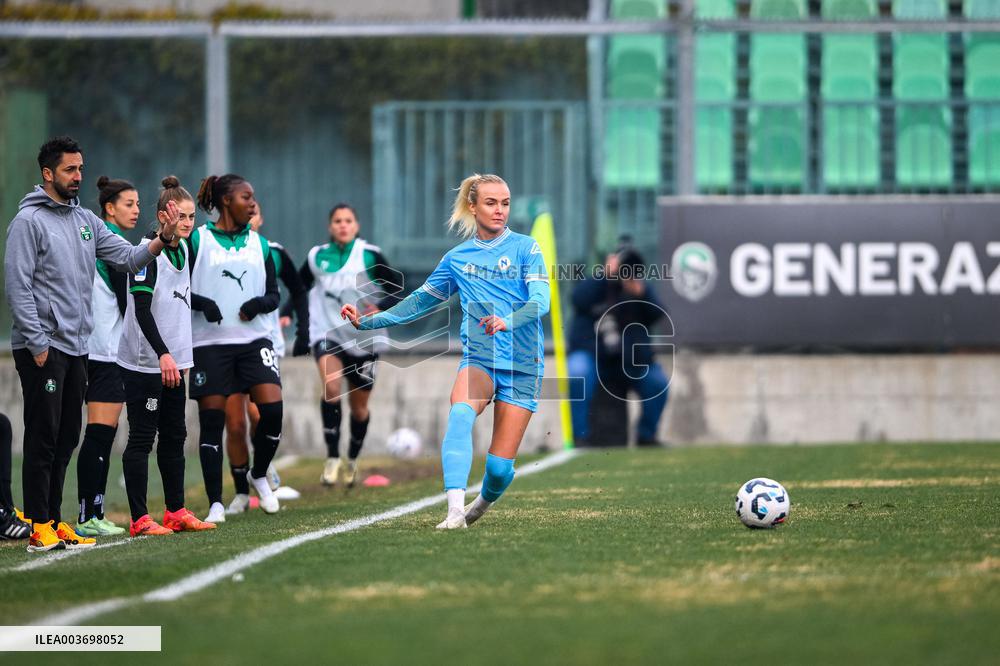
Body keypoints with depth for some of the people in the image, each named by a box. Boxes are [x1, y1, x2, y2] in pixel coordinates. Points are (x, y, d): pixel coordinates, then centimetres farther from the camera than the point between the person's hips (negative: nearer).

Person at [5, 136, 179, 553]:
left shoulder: (86, 221, 14)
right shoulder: (28, 221, -8)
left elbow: (128, 258, 10)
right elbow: (18, 287, -12)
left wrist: (161, 241, -10)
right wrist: (37, 343, -16)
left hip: (76, 347, 8)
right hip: (43, 347, -7)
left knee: (66, 439, 10)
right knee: (43, 437, -6)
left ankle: (54, 520, 17)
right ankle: (39, 527, -4)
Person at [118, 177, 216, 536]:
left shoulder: (182, 249, 11)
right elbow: (142, 310, -21)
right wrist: (163, 355, -27)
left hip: (172, 361, 9)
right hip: (145, 362, -9)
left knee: (174, 436, 12)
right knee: (142, 438, -5)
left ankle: (176, 512, 20)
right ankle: (139, 519, -3)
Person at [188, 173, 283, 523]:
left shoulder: (260, 244, 13)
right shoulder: (196, 240, 1)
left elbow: (274, 294, 14)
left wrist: (260, 303, -8)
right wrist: (202, 304, -17)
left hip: (254, 338, 3)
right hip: (210, 341, -3)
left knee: (272, 408, -13)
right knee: (212, 421, -3)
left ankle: (259, 475, 13)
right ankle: (216, 504, 3)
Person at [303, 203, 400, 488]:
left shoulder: (369, 255, -6)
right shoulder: (316, 257, 2)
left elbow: (397, 291, -4)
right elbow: (298, 289, 18)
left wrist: (379, 308, -22)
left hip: (363, 338, 0)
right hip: (327, 334, 0)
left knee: (359, 406, 11)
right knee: (332, 386, -28)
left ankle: (352, 460, 36)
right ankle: (332, 458, -23)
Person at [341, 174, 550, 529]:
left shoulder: (525, 248, 1)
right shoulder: (457, 258, 11)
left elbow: (540, 300, -13)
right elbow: (420, 301, 21)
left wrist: (508, 321, -33)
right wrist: (367, 321, 13)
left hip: (522, 364, -2)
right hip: (478, 357, 2)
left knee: (500, 465, -4)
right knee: (460, 413, -33)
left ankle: (484, 501, 32)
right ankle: (455, 510, -42)